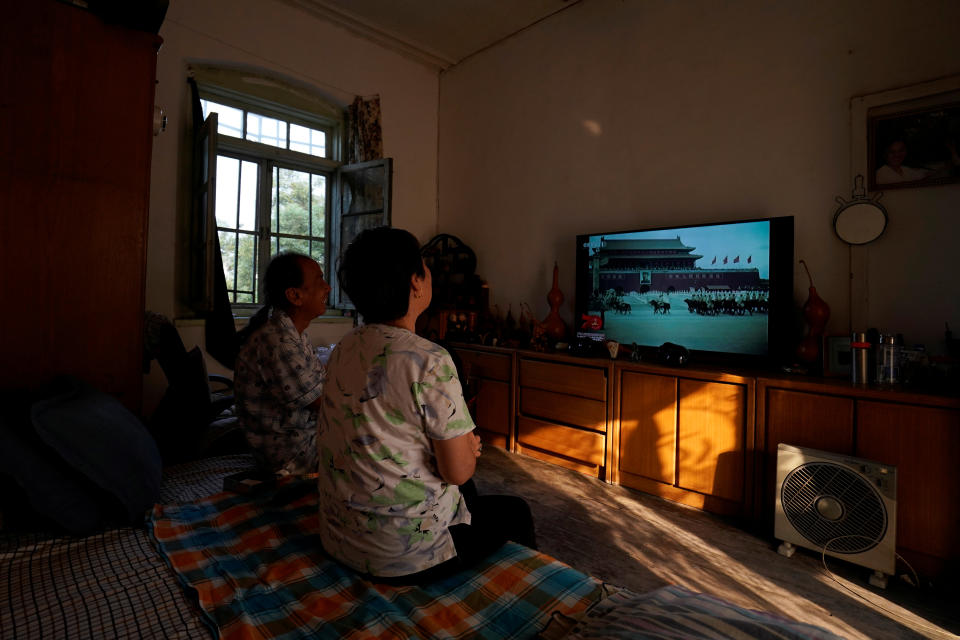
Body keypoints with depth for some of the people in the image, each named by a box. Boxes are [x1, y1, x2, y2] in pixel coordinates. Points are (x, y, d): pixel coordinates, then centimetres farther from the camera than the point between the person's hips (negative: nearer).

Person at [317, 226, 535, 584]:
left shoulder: (343, 349, -2)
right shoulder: (430, 361, -27)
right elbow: (458, 470, -20)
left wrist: (462, 446, 7)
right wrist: (470, 448, 3)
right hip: (404, 557, -7)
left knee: (466, 491, 31)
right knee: (517, 513, 17)